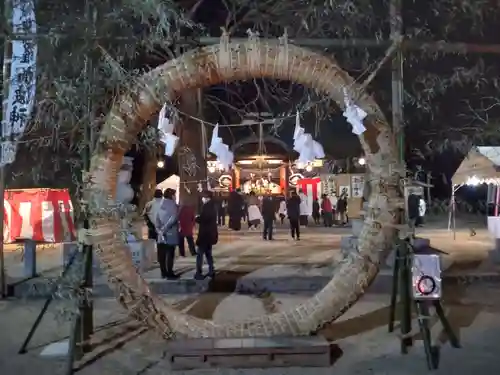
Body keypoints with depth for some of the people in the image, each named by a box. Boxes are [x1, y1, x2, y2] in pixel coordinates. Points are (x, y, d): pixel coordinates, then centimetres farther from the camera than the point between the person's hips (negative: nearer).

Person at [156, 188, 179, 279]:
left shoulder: (161, 205, 14)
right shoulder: (173, 205, -8)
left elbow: (157, 219, 11)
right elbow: (173, 218, -20)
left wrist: (159, 229, 4)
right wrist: (164, 229, -17)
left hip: (162, 234, 7)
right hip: (170, 234, -7)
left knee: (162, 254, 9)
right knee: (170, 254, -4)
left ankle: (164, 273, 15)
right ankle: (170, 274, -2)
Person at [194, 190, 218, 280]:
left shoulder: (206, 207, -17)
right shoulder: (212, 206, 12)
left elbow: (202, 219, -20)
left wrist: (196, 218, -1)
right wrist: (199, 218, 4)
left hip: (205, 233, -10)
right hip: (210, 233, 10)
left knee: (200, 253, -5)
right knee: (208, 252, 17)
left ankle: (199, 273, -6)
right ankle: (211, 271, 18)